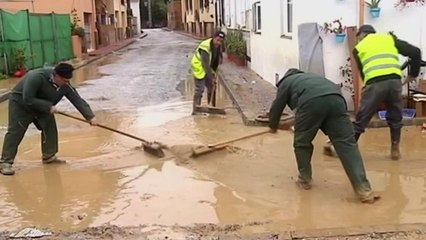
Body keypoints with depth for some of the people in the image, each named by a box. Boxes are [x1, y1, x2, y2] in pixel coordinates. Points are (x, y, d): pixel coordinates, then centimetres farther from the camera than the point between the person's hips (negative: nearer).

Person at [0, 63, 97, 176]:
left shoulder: (65, 86, -18)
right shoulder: (36, 77, -37)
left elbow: (78, 100, -18)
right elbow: (28, 99, -36)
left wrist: (90, 116, -27)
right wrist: (48, 107, -35)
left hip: (42, 106, 7)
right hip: (20, 103, -6)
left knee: (50, 127, 0)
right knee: (15, 132, -11)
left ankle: (49, 156, 14)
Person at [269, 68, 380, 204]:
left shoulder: (286, 81, 33)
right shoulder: (310, 77, 48)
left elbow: (276, 107, 33)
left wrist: (273, 126, 53)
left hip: (311, 101, -4)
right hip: (336, 99, 4)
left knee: (302, 142, 18)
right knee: (346, 143, -1)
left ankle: (304, 180, 27)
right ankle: (363, 189, -9)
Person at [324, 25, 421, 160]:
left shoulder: (359, 47, 21)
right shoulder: (390, 38, 23)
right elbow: (415, 52, 15)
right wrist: (413, 74, 25)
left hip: (375, 83, -2)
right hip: (394, 81, 2)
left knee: (361, 120, 7)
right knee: (395, 118, 23)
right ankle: (395, 150, 26)